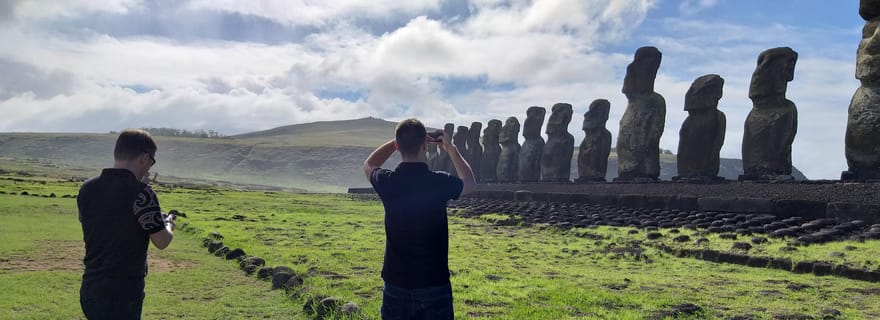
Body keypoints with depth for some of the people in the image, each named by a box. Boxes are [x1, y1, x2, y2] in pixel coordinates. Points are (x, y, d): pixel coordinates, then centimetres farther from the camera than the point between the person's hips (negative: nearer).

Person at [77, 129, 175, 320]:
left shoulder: (87, 189, 2)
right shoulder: (140, 193, -18)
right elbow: (161, 241, -13)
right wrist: (169, 225, 10)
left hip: (89, 288, 7)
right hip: (123, 292, -7)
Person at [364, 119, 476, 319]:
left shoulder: (387, 182, -9)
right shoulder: (440, 182, -14)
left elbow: (368, 165, 17)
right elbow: (470, 182, 10)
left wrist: (396, 142, 12)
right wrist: (451, 149, 16)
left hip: (396, 281, 2)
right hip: (434, 282, -2)